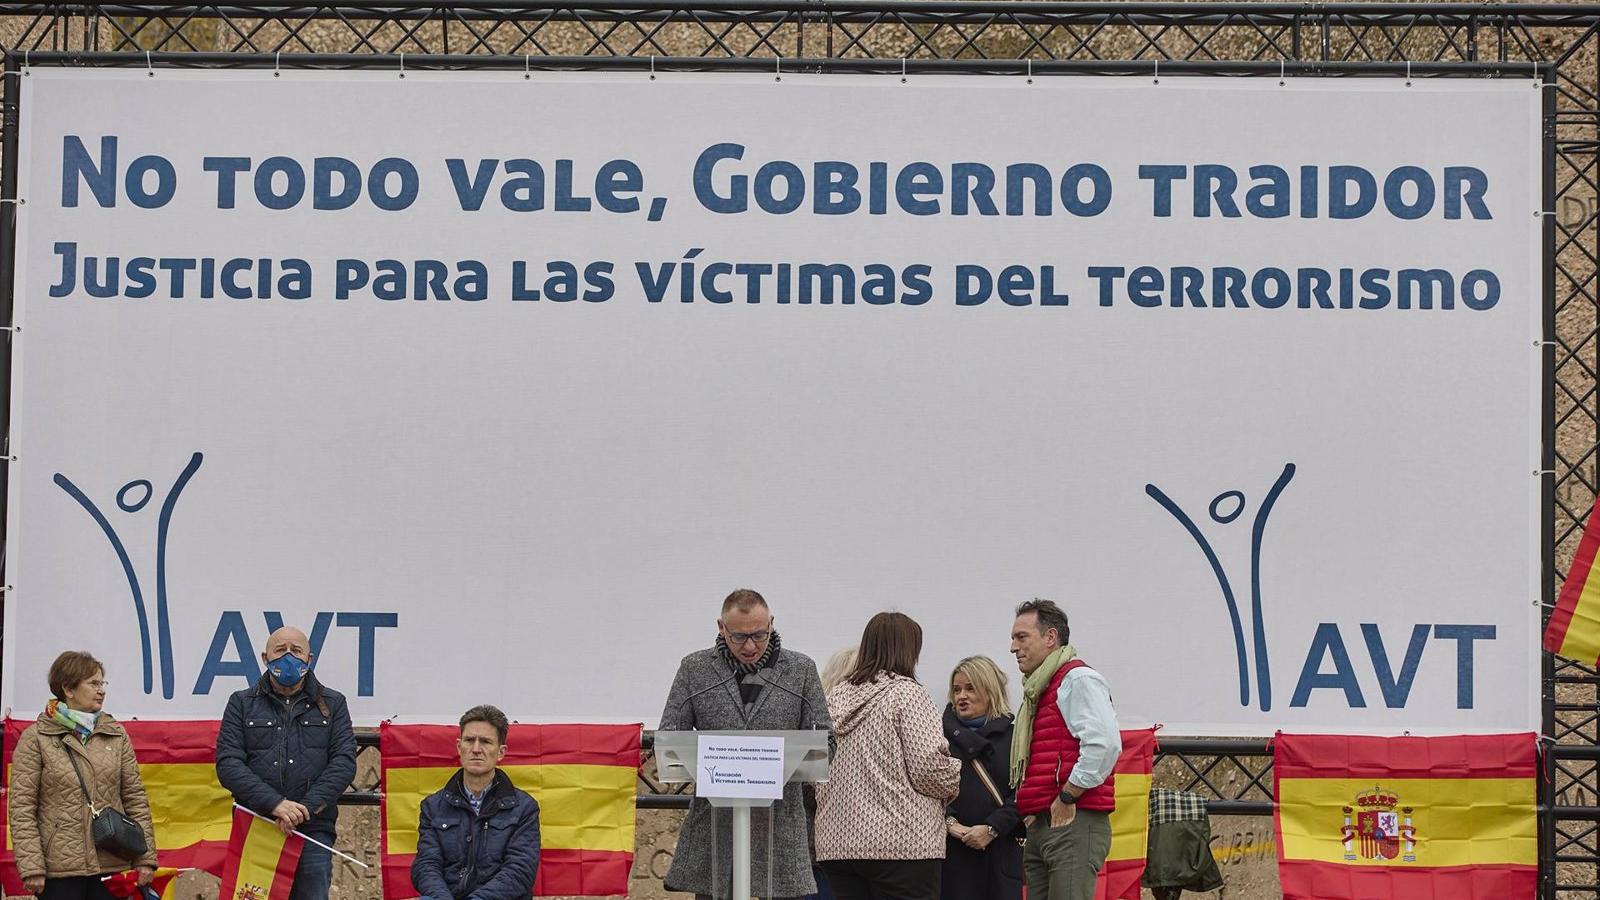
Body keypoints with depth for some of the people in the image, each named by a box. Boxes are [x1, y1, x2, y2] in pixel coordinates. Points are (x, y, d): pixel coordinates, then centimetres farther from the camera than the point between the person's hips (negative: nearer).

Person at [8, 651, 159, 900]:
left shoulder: (116, 735, 11)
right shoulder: (36, 739, 0)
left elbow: (135, 798, 11)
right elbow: (21, 808, -4)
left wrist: (145, 857, 4)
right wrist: (31, 867, -11)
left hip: (111, 866, 3)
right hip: (59, 872, -3)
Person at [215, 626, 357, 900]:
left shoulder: (333, 704, 15)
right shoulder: (242, 703, 13)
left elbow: (344, 761, 3)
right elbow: (228, 764, 0)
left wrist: (306, 807, -12)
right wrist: (275, 803, -14)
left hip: (313, 832, 0)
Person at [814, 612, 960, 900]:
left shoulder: (835, 697, 14)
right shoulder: (907, 694, -7)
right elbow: (929, 768, -12)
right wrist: (955, 778, 7)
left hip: (836, 842, 7)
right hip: (902, 843, -7)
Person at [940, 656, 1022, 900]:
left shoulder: (1013, 734, 5)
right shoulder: (943, 733, 10)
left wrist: (992, 829, -11)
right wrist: (949, 823, -12)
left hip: (1002, 847, -1)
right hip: (954, 851, 1)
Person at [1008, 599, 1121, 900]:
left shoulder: (1078, 679, -8)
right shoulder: (1039, 689, 24)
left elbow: (1104, 744, -21)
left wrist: (1067, 797, -16)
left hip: (1074, 823, -10)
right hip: (1042, 827, 10)